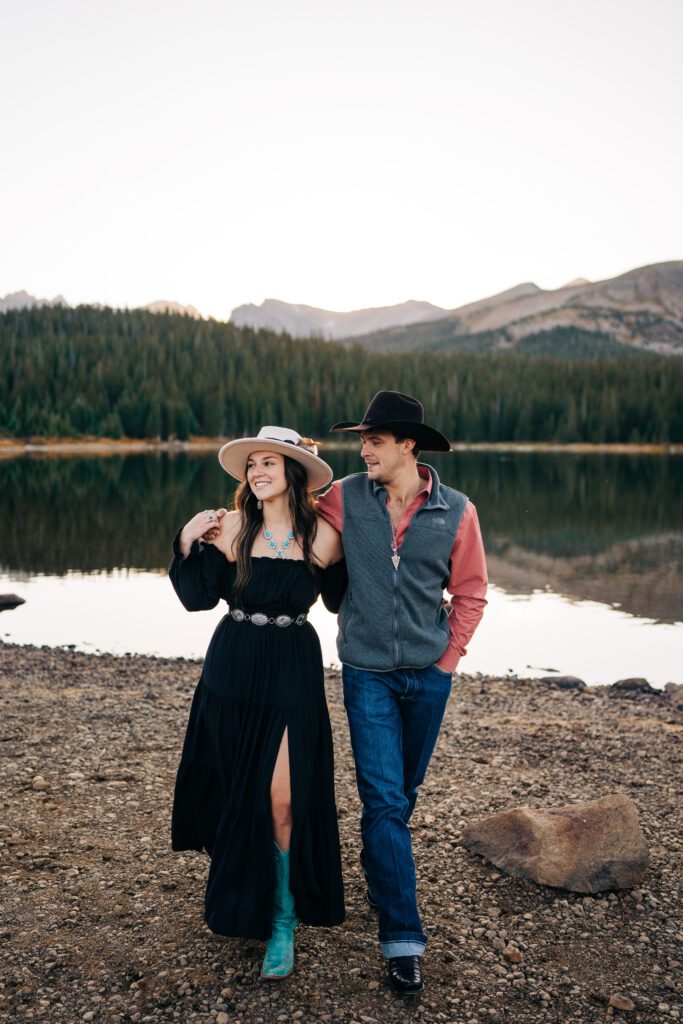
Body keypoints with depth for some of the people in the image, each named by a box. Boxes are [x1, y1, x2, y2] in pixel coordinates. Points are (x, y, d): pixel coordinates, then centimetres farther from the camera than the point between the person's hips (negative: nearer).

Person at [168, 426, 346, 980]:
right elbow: (198, 596, -2)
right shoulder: (232, 528, -5)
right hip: (233, 669, 2)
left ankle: (284, 920, 13)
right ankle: (240, 897, 42)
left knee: (285, 798, -6)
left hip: (294, 671, -2)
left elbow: (340, 598, 8)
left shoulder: (322, 536, -6)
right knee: (234, 788, 15)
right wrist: (187, 543, -11)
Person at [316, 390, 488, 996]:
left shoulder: (456, 511, -5)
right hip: (367, 673, -1)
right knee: (383, 799, -6)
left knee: (403, 794, 18)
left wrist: (448, 658, -1)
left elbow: (470, 594, 3)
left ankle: (377, 871, 45)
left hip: (428, 674, 1)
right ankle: (403, 939, 3)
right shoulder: (344, 499, -5)